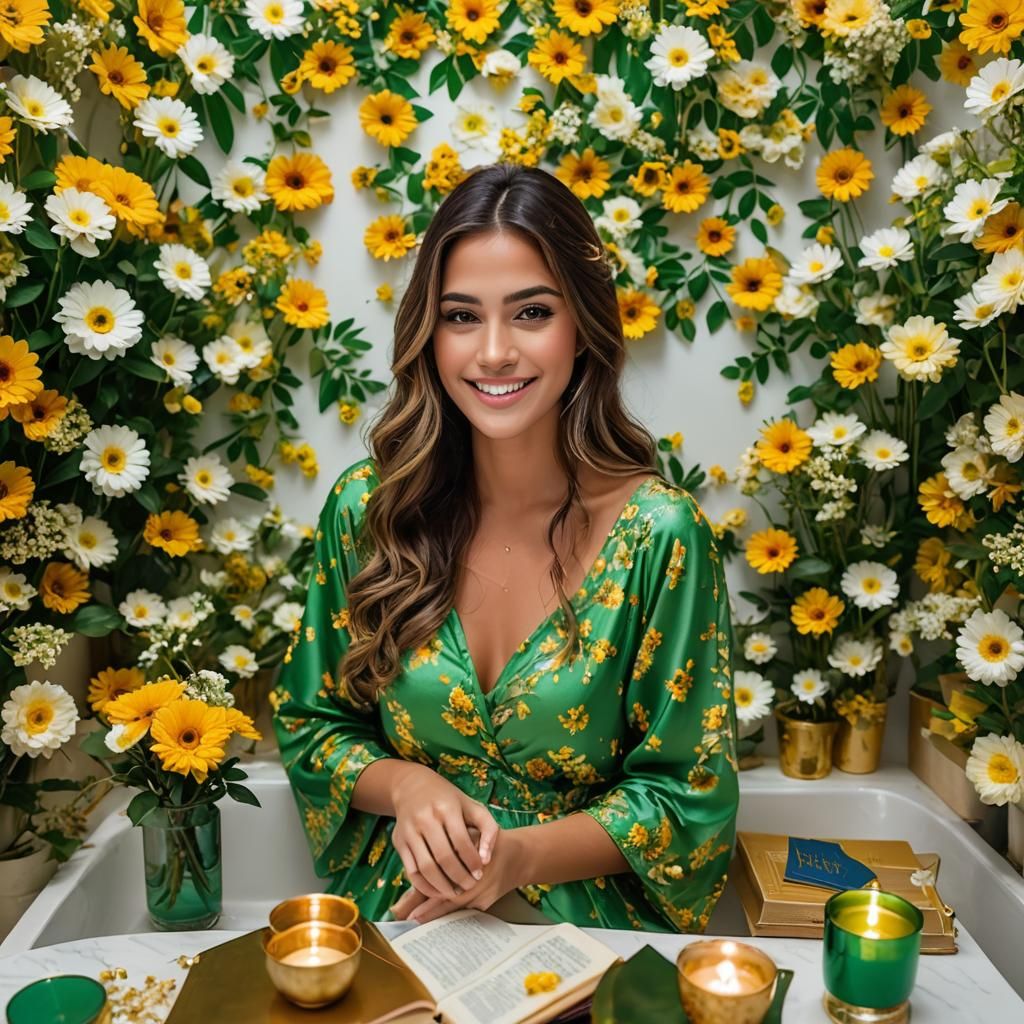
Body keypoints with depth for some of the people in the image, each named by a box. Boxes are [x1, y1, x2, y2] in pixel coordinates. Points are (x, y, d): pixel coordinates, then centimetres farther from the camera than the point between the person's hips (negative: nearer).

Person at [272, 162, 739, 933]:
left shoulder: (659, 532, -12)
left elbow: (689, 791, -5)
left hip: (587, 919, -1)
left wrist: (520, 855, -18)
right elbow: (310, 722, 8)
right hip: (393, 911, 2)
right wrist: (405, 786, -12)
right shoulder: (365, 507, -4)